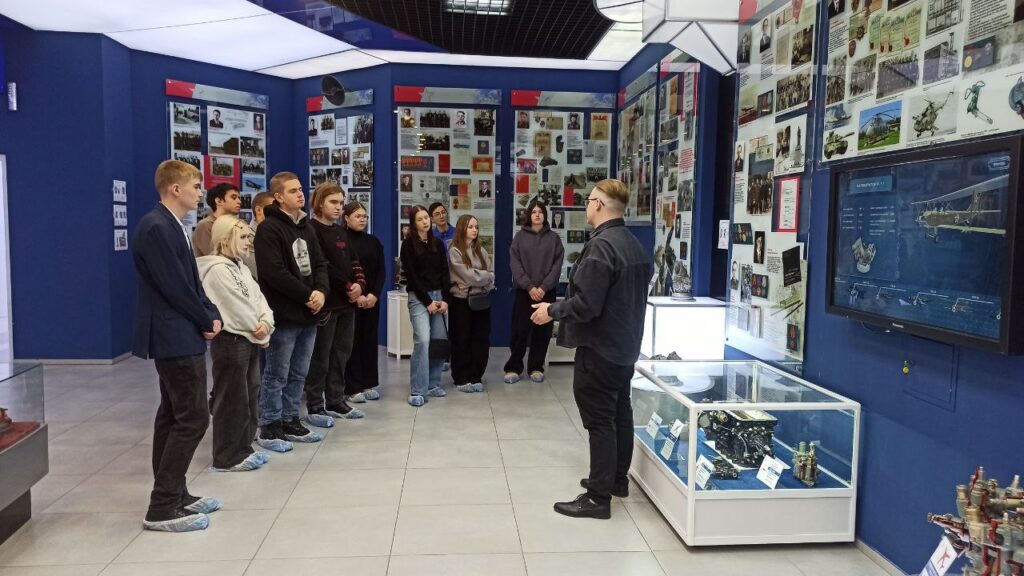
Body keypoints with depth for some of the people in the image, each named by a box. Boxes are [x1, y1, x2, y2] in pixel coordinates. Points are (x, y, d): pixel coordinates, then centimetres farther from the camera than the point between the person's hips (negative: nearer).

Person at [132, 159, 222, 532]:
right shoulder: (156, 228, -18)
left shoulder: (170, 227, 14)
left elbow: (191, 281, 16)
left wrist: (211, 315, 2)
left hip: (178, 337, 11)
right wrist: (207, 320, -9)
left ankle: (174, 495, 25)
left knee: (172, 417, 15)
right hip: (176, 338, -11)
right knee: (192, 418, -7)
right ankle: (162, 508, 0)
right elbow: (175, 287, -20)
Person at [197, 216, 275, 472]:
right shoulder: (218, 270, -16)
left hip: (249, 339, 10)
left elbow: (257, 297, 9)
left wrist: (266, 322, -10)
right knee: (232, 400, -2)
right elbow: (237, 307, -19)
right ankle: (228, 457, 7)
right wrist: (259, 332, -9)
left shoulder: (241, 267, 15)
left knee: (250, 395, 15)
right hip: (230, 340, -10)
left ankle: (243, 448, 26)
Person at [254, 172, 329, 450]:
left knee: (298, 374, 14)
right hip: (283, 315, -8)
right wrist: (307, 295, -15)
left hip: (308, 314, 8)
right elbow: (274, 272, -19)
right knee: (276, 375, 1)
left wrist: (321, 291, -7)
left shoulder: (306, 227, 16)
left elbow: (319, 263, 13)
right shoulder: (269, 228, -10)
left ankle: (290, 421, 24)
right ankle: (269, 427, 10)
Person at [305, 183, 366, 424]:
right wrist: (347, 287, -13)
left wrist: (359, 283, -4)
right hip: (326, 302, -8)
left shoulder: (341, 232, 17)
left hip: (347, 301, 8)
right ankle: (315, 407, 7)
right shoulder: (312, 230, -8)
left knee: (342, 353, 12)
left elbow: (353, 261, 14)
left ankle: (335, 401, 22)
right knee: (320, 357, -1)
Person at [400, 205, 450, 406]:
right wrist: (427, 301, -10)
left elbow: (444, 273, 10)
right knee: (423, 340, -17)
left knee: (439, 340, 1)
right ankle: (417, 391, -13)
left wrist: (445, 299, -2)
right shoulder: (408, 244, -1)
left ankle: (433, 384, 13)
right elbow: (411, 275, -7)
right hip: (418, 297, -5)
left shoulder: (438, 244, 13)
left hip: (438, 295, 5)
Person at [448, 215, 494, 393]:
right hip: (462, 300, -5)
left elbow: (491, 276, 4)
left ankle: (476, 377, 14)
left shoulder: (481, 251, 13)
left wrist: (475, 281, -14)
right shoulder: (454, 251, -4)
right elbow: (468, 275, -15)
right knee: (461, 341, 2)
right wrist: (487, 276, -3)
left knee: (481, 340, 5)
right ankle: (462, 379, 11)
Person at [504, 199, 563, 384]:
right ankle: (513, 368, 9)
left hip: (547, 292, 1)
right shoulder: (520, 236, 4)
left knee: (542, 332, 4)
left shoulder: (554, 238, 5)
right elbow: (515, 264, -3)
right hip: (524, 291, -1)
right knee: (520, 331, 0)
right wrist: (529, 287, -12)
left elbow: (557, 265, -1)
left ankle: (536, 367, 15)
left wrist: (543, 287, -12)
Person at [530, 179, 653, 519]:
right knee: (619, 412, 19)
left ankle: (598, 498, 5)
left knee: (600, 420, -3)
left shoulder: (601, 246, -22)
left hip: (599, 348, -10)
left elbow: (586, 304, -27)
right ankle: (617, 479, 33)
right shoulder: (635, 245, 8)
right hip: (625, 345, 10)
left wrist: (552, 311, -11)